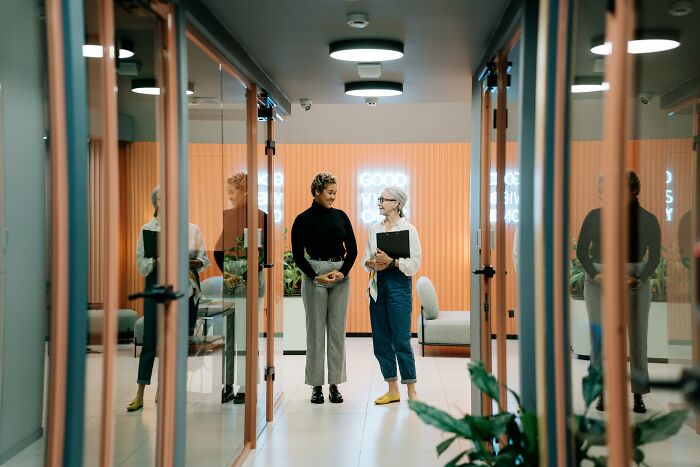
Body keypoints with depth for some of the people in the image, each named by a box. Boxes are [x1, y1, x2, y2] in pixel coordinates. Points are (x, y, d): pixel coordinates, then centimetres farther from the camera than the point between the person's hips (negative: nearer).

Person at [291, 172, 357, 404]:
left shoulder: (340, 216, 6)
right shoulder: (303, 219, -5)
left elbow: (352, 249, 5)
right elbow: (297, 255, -5)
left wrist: (343, 272, -11)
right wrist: (316, 277, -15)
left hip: (341, 276, 4)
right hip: (314, 276, -3)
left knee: (337, 330, 5)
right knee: (316, 330, 1)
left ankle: (334, 384, 13)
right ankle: (316, 385, 11)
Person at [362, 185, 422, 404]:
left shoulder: (408, 229, -4)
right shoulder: (374, 228, 11)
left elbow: (414, 263, -8)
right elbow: (365, 258, 13)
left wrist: (391, 261, -20)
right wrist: (371, 263, -9)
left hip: (399, 285, -6)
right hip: (377, 285, 6)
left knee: (401, 340, -4)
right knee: (381, 341, 8)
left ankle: (412, 391, 8)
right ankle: (392, 390, 19)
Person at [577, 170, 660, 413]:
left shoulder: (647, 219, 2)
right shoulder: (595, 217, 1)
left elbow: (654, 256, 1)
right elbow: (581, 251, 1)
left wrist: (638, 279, -14)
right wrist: (595, 275, -14)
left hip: (635, 281, 0)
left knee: (637, 337, 1)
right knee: (600, 336, -5)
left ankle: (639, 395, 8)